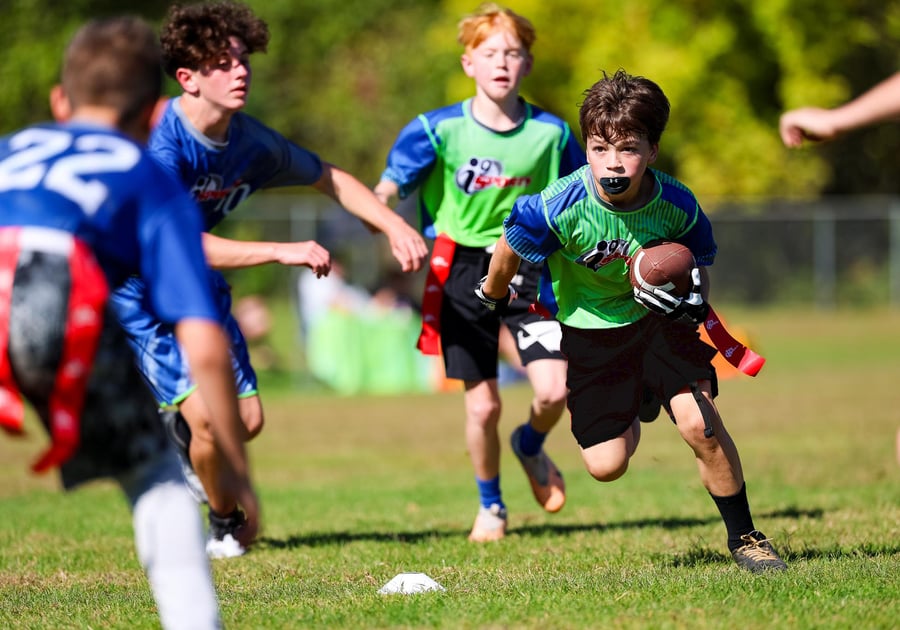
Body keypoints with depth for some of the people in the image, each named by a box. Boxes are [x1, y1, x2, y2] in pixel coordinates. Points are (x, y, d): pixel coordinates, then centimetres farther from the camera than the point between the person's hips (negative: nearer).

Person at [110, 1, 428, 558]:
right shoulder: (160, 143, -29)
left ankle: (184, 438, 37)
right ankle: (225, 522, 10)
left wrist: (394, 225, -4)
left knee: (248, 421, 1)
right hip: (137, 288, -6)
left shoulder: (251, 141, -9)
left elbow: (328, 178, 9)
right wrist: (281, 252, -39)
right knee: (206, 412, -18)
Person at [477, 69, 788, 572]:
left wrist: (693, 300, -26)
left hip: (659, 322, 0)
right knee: (606, 466, -1)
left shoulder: (677, 206, -23)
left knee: (699, 423, -22)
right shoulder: (562, 206, -28)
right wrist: (495, 297, 13)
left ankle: (744, 538, 0)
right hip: (591, 329, 0)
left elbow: (699, 266, -3)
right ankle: (631, 414, 38)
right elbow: (510, 249, -7)